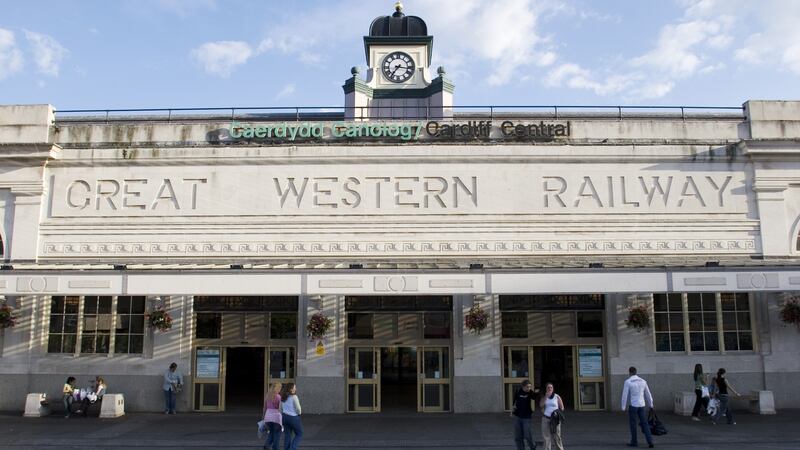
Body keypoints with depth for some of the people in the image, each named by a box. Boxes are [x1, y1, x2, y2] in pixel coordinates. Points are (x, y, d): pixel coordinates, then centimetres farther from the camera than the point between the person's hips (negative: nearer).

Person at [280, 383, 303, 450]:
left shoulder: (283, 398, 5)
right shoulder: (294, 397, -16)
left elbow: (280, 409, 11)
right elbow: (298, 409, -12)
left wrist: (283, 416, 19)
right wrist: (299, 413, 8)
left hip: (285, 417, 7)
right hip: (293, 417, -6)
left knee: (287, 435, 11)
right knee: (299, 434, 8)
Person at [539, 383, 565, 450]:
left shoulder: (557, 397, 3)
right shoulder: (544, 397, 9)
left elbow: (562, 408, 6)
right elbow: (541, 405, -8)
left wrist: (557, 413, -9)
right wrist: (546, 396, -12)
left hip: (555, 419, -2)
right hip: (545, 419, 2)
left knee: (556, 436, 0)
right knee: (547, 437, 0)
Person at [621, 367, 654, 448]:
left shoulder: (627, 382, -12)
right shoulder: (643, 381, 4)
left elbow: (625, 395, -12)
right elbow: (648, 394, 13)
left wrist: (623, 407, -5)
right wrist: (651, 405, 26)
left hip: (632, 405, -4)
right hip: (641, 405, 4)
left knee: (632, 424, 10)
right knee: (644, 424, 9)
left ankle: (634, 442, 15)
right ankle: (650, 442, -2)